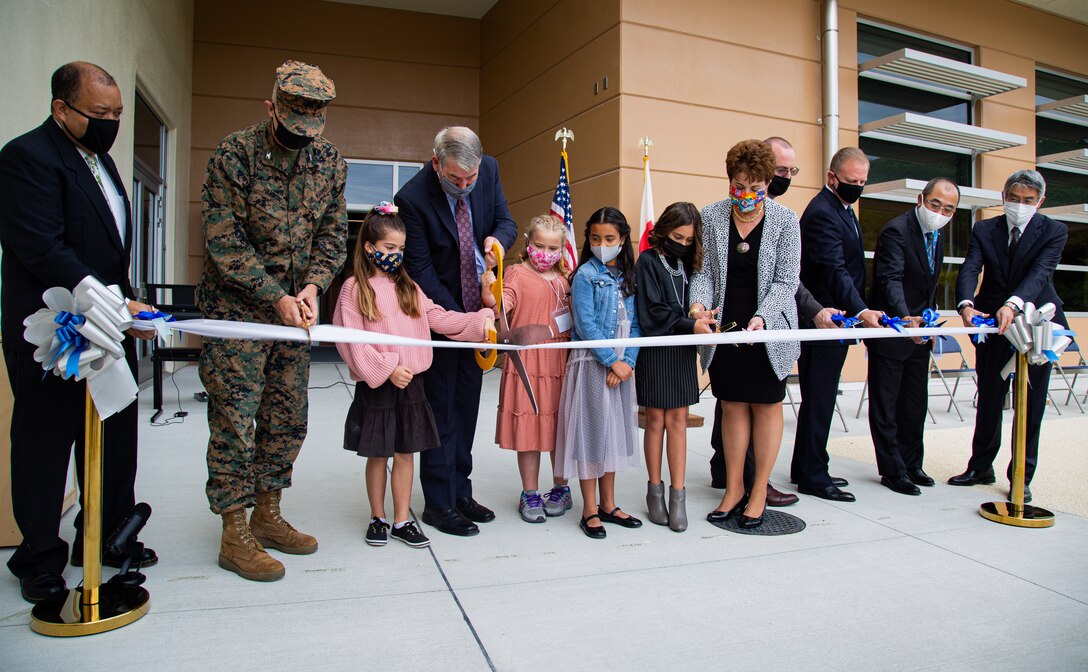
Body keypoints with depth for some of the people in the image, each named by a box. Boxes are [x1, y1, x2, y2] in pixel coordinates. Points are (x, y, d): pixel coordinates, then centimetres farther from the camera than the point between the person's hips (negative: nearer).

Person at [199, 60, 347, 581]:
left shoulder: (328, 160, 4)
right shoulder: (234, 154, -11)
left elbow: (333, 232, 6)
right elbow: (225, 241, -14)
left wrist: (312, 285, -11)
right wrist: (276, 296, -19)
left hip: (295, 305, 5)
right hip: (236, 306, -5)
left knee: (288, 419, 9)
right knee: (235, 419, -3)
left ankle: (267, 514, 25)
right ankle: (235, 534, 9)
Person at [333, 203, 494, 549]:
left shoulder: (408, 287, 10)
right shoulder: (354, 288, -5)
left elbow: (438, 317, 3)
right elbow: (351, 340, -11)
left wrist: (478, 321, -8)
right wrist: (386, 368, -16)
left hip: (410, 384, 4)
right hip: (375, 387, -4)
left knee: (405, 453, 9)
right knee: (377, 455, 9)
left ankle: (402, 521, 21)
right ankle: (378, 518, 26)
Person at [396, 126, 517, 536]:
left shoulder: (489, 169, -6)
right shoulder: (412, 198, -21)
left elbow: (506, 222, 4)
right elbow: (420, 268, -17)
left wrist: (498, 238, -22)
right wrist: (456, 318, -20)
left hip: (478, 305, 5)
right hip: (440, 310, -5)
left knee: (466, 403, 12)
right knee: (440, 406, 1)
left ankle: (460, 492, 25)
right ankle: (439, 503, 13)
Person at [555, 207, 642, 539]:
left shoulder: (628, 277, 9)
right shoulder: (586, 274, -7)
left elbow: (635, 324, 5)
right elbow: (586, 325, -15)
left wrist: (628, 362, -8)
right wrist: (611, 360, -16)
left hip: (622, 365, 6)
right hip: (591, 363, -6)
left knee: (615, 430, 12)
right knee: (591, 430, -1)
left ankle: (608, 505, 25)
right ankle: (590, 511, 11)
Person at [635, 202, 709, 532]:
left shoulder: (688, 263, 12)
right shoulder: (648, 261, -4)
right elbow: (652, 311, -13)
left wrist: (703, 320, -9)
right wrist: (690, 324, -21)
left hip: (682, 351, 4)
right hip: (655, 351, -4)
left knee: (678, 420, 4)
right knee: (656, 420, 4)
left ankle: (677, 495, 8)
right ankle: (655, 491, 17)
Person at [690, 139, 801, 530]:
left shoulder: (785, 220, -5)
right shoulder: (711, 216, -1)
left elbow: (786, 281, -8)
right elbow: (703, 270, 1)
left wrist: (761, 317, -23)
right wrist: (700, 302, -19)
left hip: (768, 330, -1)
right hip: (725, 328, 2)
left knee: (766, 405, 7)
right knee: (732, 406, 8)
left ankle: (759, 493, 19)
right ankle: (733, 489, 21)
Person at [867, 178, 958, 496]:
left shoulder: (937, 237, 10)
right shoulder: (896, 231, -19)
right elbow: (891, 280, -32)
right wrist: (905, 318, -46)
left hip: (919, 333, 9)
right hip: (890, 331, -9)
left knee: (915, 404, 16)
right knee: (885, 406, 1)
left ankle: (911, 465, 29)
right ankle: (892, 470, 11)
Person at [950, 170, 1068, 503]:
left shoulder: (1054, 231, -5)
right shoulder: (983, 230, 1)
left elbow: (1041, 272, -22)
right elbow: (969, 270, -14)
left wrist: (1013, 304, -40)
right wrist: (966, 305, -34)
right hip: (992, 323, 2)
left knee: (1031, 403, 3)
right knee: (988, 399, 12)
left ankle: (1021, 477, 15)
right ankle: (981, 466, 27)